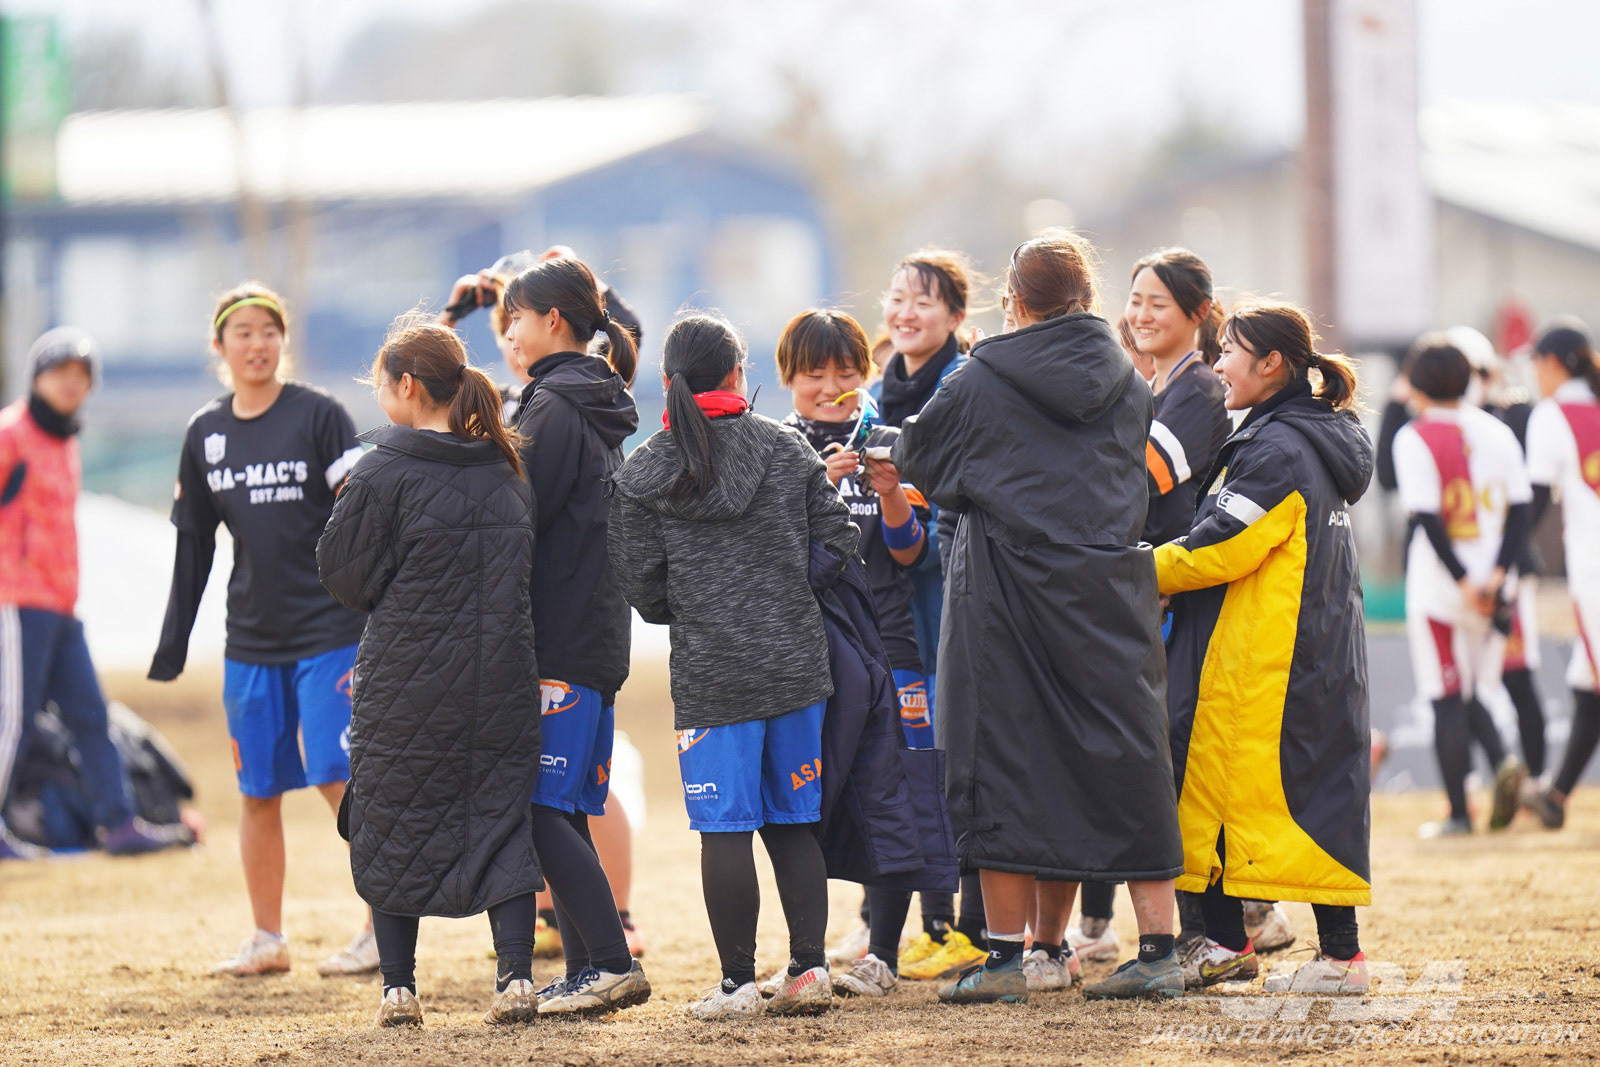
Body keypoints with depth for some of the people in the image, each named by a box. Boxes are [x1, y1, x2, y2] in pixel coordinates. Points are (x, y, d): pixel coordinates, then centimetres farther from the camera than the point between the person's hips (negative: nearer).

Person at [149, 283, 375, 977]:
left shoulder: (318, 416, -5)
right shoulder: (205, 434, 9)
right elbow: (194, 546, 14)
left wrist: (375, 628, -14)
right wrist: (173, 642, 12)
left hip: (330, 630, -5)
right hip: (251, 640, 5)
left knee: (338, 778, -9)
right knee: (258, 790, 7)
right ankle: (267, 940, 16)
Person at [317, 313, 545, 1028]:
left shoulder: (383, 474, -12)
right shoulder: (505, 471, 5)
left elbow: (342, 576, -5)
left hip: (404, 683, -4)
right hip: (501, 677, 4)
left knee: (392, 827, 9)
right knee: (500, 816, 8)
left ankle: (399, 988, 9)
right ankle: (516, 976, -5)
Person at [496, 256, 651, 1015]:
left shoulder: (554, 407, -11)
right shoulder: (602, 404, 18)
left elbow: (518, 520, -15)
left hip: (557, 637, -10)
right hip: (598, 632, 10)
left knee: (540, 807, -10)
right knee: (562, 813, 10)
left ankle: (611, 961, -14)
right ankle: (588, 974, 9)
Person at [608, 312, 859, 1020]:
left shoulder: (643, 474, -3)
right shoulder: (789, 451, 2)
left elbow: (640, 583, -2)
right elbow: (838, 542, 3)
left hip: (710, 672, -3)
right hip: (796, 663, 3)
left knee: (725, 829, 1)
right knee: (791, 822, 12)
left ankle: (737, 983, 3)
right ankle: (810, 969, 9)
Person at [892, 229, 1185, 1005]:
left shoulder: (982, 383, -4)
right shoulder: (1127, 385, 6)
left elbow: (915, 459, 8)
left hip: (1008, 588, -3)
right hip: (1109, 591, 3)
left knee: (1005, 761, 2)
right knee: (1123, 760, 7)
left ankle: (1006, 959, 1)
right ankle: (1158, 950, 4)